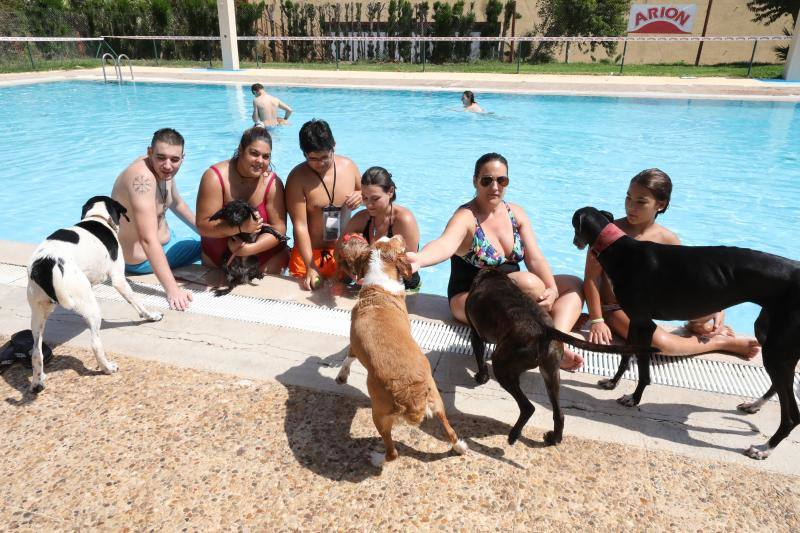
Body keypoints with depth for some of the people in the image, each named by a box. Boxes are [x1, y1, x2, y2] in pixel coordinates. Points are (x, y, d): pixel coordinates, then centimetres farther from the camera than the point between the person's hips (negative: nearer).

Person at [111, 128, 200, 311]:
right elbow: (148, 240, -42)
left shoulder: (162, 169, -6)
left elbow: (177, 204, 15)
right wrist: (172, 289, -47)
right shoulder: (143, 177, -34)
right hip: (142, 259, -9)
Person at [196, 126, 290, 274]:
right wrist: (240, 228, -35)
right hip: (217, 258, 1)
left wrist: (249, 249, -28)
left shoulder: (273, 183, -14)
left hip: (265, 258, 0)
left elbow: (279, 228, -14)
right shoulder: (215, 177, -18)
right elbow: (203, 225, -21)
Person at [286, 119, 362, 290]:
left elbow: (363, 191, 17)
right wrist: (310, 268, -25)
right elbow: (300, 225, -19)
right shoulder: (297, 177, -15)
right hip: (308, 253, -3)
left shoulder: (348, 166, -3)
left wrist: (361, 196, -10)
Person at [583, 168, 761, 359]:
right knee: (661, 343, -31)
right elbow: (591, 277, -18)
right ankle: (720, 342, -2)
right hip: (616, 309, -4)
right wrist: (597, 321, -20)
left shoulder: (667, 239, -7)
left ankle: (697, 326, 18)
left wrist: (717, 310, -14)